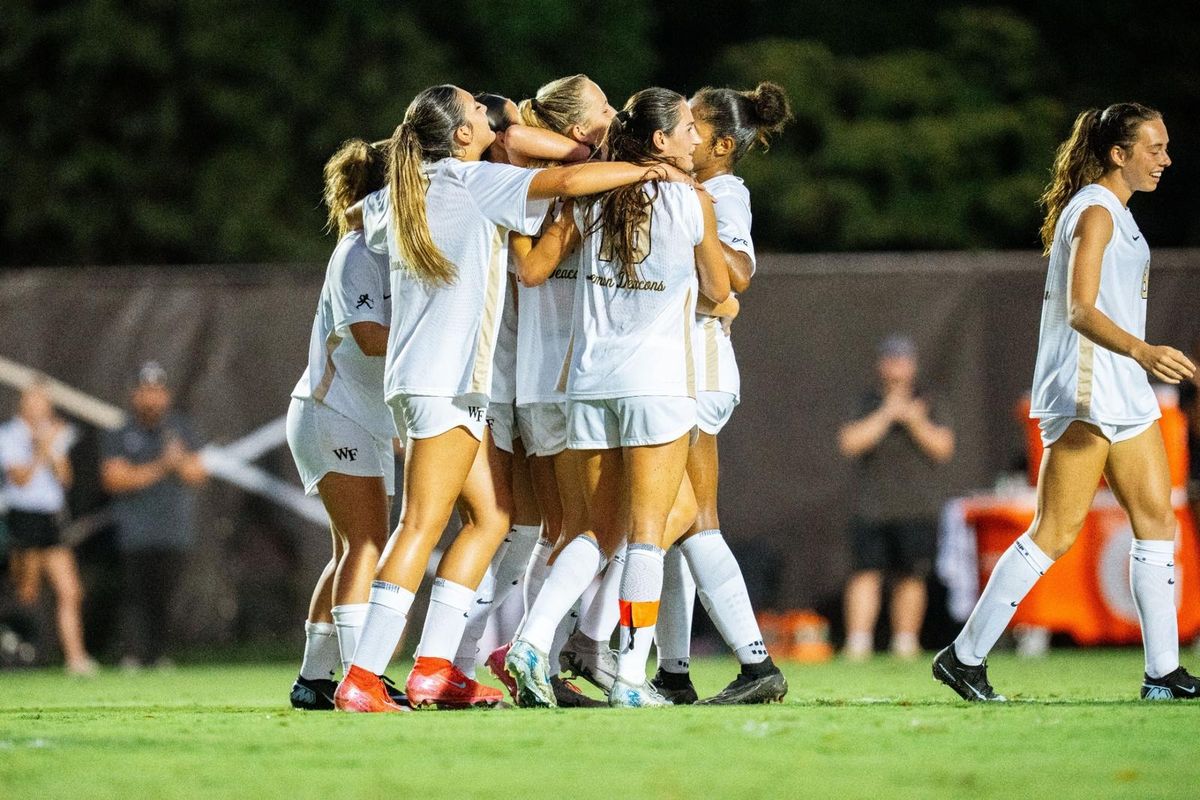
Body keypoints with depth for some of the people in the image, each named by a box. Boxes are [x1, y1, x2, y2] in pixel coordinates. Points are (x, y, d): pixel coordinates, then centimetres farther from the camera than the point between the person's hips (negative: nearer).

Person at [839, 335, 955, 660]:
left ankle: (905, 644, 9)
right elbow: (849, 443, -11)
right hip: (872, 508, -2)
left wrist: (914, 422, -17)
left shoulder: (926, 406, 8)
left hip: (917, 511, 2)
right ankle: (857, 645, -16)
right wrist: (886, 415, -16)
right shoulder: (867, 405, 4)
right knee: (866, 572, -11)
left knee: (911, 577, 1)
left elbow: (943, 448, -3)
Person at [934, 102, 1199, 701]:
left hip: (1125, 393, 10)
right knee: (1056, 533, -10)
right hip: (1085, 393, -10)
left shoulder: (1114, 213, 18)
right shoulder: (1095, 213, -12)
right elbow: (1080, 310, -24)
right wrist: (1142, 352, -38)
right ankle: (964, 658, -6)